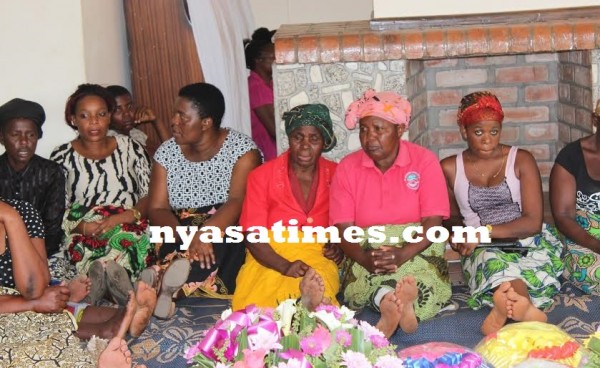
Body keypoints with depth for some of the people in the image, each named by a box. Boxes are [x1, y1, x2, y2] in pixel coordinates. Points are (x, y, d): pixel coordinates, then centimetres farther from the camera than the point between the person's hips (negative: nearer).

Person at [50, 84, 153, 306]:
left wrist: (128, 215, -14)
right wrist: (80, 226, -17)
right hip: (83, 237, -1)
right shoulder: (62, 157, 7)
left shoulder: (129, 147, 10)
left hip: (130, 230, 1)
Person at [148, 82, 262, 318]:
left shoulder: (242, 149, -6)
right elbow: (157, 209, -2)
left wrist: (205, 233, -38)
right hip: (179, 230, 2)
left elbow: (238, 201, -19)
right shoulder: (166, 152, 5)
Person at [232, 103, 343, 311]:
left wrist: (339, 246, -4)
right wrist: (285, 266, -20)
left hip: (318, 256, 1)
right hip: (269, 257, -1)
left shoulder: (335, 175, 11)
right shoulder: (261, 176, 5)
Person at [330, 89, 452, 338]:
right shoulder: (347, 168, 4)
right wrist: (364, 258, -25)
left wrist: (403, 254, -26)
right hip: (366, 250, 1)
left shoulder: (424, 161, 0)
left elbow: (433, 222, -8)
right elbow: (343, 227, -3)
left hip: (417, 249, 0)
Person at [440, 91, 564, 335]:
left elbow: (533, 222, -4)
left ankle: (503, 312, -69)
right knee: (492, 262, -39)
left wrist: (485, 231, -15)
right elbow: (452, 218, 25)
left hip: (528, 241, 0)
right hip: (481, 249, 0)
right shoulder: (449, 169, 11)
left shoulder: (521, 160, 5)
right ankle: (523, 307, -71)